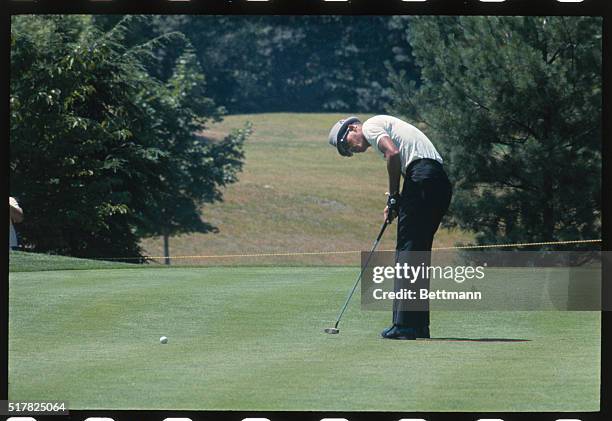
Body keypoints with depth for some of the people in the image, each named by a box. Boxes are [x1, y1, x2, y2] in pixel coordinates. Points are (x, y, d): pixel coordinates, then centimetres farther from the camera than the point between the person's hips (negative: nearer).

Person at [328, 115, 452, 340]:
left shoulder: (370, 126, 4)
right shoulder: (384, 126, 32)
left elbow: (393, 153, -14)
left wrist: (393, 197, -4)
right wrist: (396, 204, 8)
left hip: (423, 176, -9)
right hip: (441, 181, 9)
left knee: (407, 251, -8)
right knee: (420, 252, 13)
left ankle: (405, 325, -11)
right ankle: (419, 325, 13)